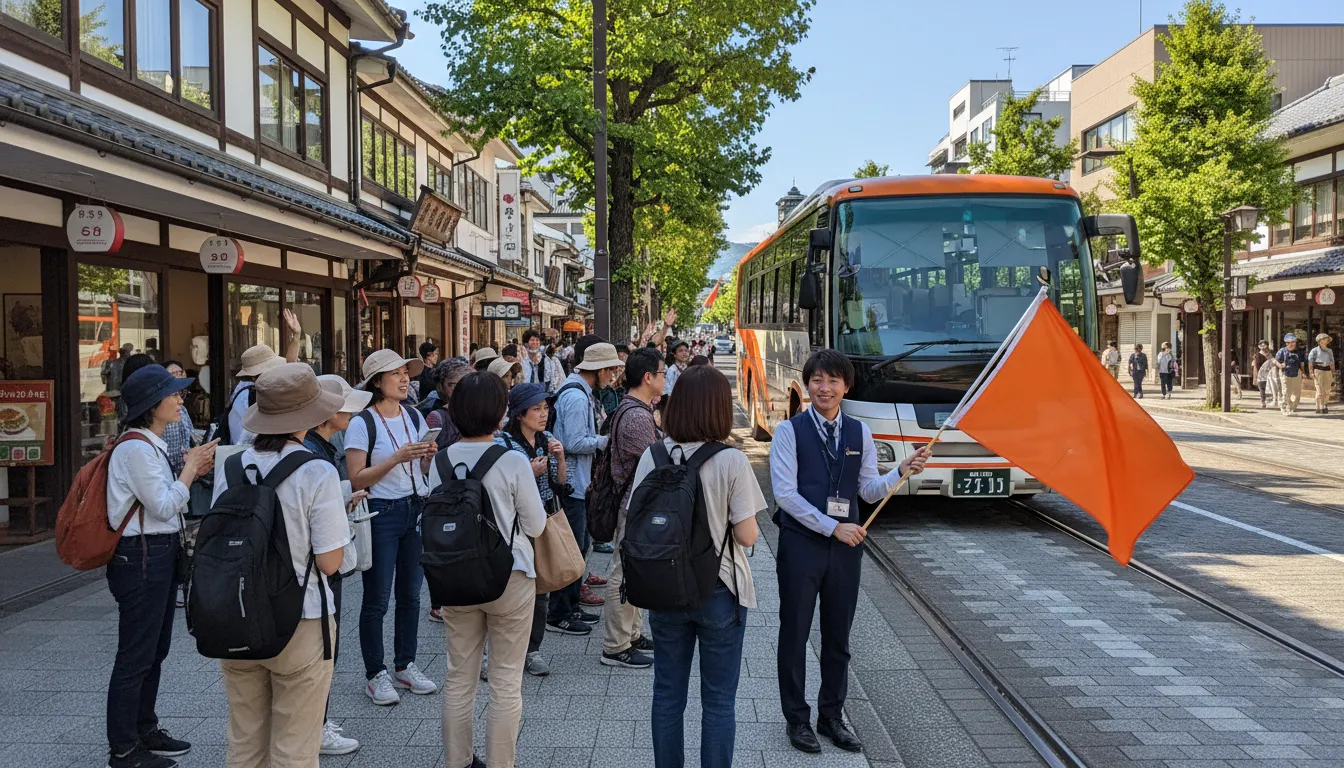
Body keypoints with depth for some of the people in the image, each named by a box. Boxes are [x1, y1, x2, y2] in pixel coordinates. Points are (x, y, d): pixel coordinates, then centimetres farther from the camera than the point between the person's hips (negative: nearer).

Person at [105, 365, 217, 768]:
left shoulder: (151, 445, 13)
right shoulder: (136, 448, -18)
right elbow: (164, 506, -21)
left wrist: (193, 471, 4)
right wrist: (190, 468, -11)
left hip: (160, 555, 10)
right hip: (140, 557, -10)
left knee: (155, 650, 18)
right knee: (135, 655, -2)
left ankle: (145, 731, 31)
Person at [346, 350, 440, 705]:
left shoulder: (414, 417, 8)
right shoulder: (362, 423, -11)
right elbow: (356, 479, -15)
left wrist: (428, 456, -6)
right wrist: (397, 457, -22)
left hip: (415, 510, 6)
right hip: (380, 514, -6)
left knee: (410, 594, 11)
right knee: (377, 599, 1)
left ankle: (405, 666, 24)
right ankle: (375, 675, 13)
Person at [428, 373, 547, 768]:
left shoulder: (442, 460, -4)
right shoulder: (513, 462, -16)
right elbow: (536, 525, -7)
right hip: (509, 578, -4)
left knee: (459, 676, 16)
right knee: (506, 683, 7)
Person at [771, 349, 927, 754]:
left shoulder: (860, 432, 7)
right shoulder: (790, 431, -7)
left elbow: (870, 490, 8)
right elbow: (785, 493, -12)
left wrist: (901, 471, -11)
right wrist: (833, 527, -15)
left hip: (845, 545, 4)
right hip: (801, 543, -4)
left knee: (838, 637, 13)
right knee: (795, 634, 6)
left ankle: (831, 716, 28)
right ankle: (797, 719, 21)